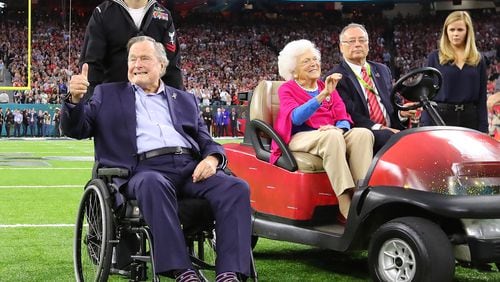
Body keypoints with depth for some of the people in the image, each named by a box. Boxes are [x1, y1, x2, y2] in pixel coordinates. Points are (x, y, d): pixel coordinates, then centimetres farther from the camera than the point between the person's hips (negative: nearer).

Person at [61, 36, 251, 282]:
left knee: (236, 188, -27)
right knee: (153, 185, -41)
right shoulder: (109, 94, 24)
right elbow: (75, 129, 15)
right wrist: (76, 99, -7)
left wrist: (212, 158, -4)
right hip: (145, 170, -3)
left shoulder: (185, 99, 29)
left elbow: (206, 140, 22)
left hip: (190, 168, 3)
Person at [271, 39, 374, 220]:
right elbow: (296, 117, -15)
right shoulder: (287, 89, 5)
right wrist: (324, 94, -26)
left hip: (333, 136, 5)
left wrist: (339, 128, -16)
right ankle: (348, 210, -44)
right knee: (332, 136, -37)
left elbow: (343, 118, 10)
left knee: (362, 134, -27)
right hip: (300, 139, -4)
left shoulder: (328, 87, 20)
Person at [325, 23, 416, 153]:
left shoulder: (382, 70, 24)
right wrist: (378, 127, -20)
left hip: (392, 129, 6)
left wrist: (401, 112, -1)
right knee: (389, 137, -34)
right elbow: (348, 113, -9)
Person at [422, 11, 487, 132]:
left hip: (470, 118, 2)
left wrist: (483, 129, 2)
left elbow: (482, 97, 9)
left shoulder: (478, 60, 10)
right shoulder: (435, 57, 5)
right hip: (440, 117, -2)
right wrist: (426, 125, -6)